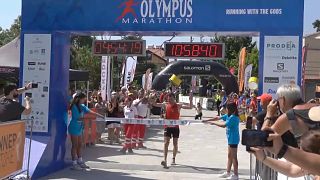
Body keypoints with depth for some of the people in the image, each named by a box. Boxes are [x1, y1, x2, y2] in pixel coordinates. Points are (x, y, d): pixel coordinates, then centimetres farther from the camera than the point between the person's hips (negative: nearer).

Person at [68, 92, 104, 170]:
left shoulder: (82, 106, 8)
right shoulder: (74, 107, -15)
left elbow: (90, 111, 10)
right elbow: (77, 117, -19)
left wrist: (99, 115, 8)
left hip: (79, 128, 8)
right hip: (74, 128, -8)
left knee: (79, 145, 14)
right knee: (74, 146, -4)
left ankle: (80, 161, 23)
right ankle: (74, 164, 2)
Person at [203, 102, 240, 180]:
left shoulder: (233, 117, -21)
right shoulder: (228, 116, 7)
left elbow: (224, 125, -27)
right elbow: (218, 118, 13)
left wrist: (213, 122, -15)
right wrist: (207, 120, 11)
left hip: (233, 139, -10)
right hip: (231, 139, 10)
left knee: (234, 157, -2)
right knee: (229, 156, 17)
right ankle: (228, 172, 28)